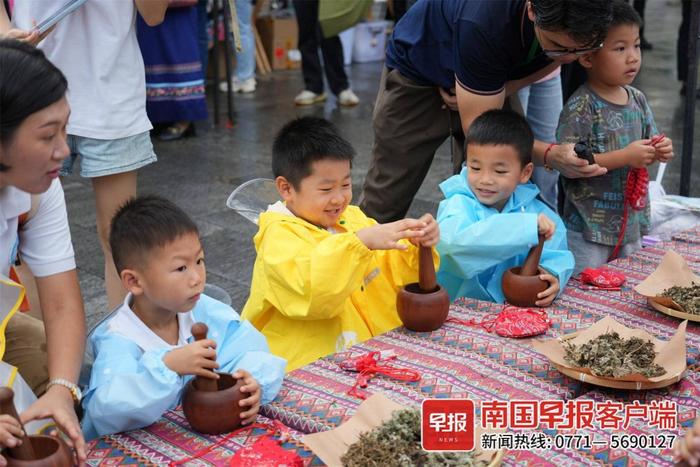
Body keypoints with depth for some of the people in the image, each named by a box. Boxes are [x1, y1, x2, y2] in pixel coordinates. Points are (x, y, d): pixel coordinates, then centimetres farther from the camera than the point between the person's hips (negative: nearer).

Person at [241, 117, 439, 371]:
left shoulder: (352, 218, 12)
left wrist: (418, 248, -8)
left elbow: (396, 274, 12)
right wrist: (361, 241, -36)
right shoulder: (279, 235, -9)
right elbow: (309, 290, -28)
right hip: (306, 367, -6)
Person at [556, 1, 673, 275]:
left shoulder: (637, 100, 6)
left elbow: (649, 142, 20)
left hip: (632, 221, 8)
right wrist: (625, 157, -24)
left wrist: (660, 152, -3)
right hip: (588, 229, -7)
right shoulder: (580, 107, -18)